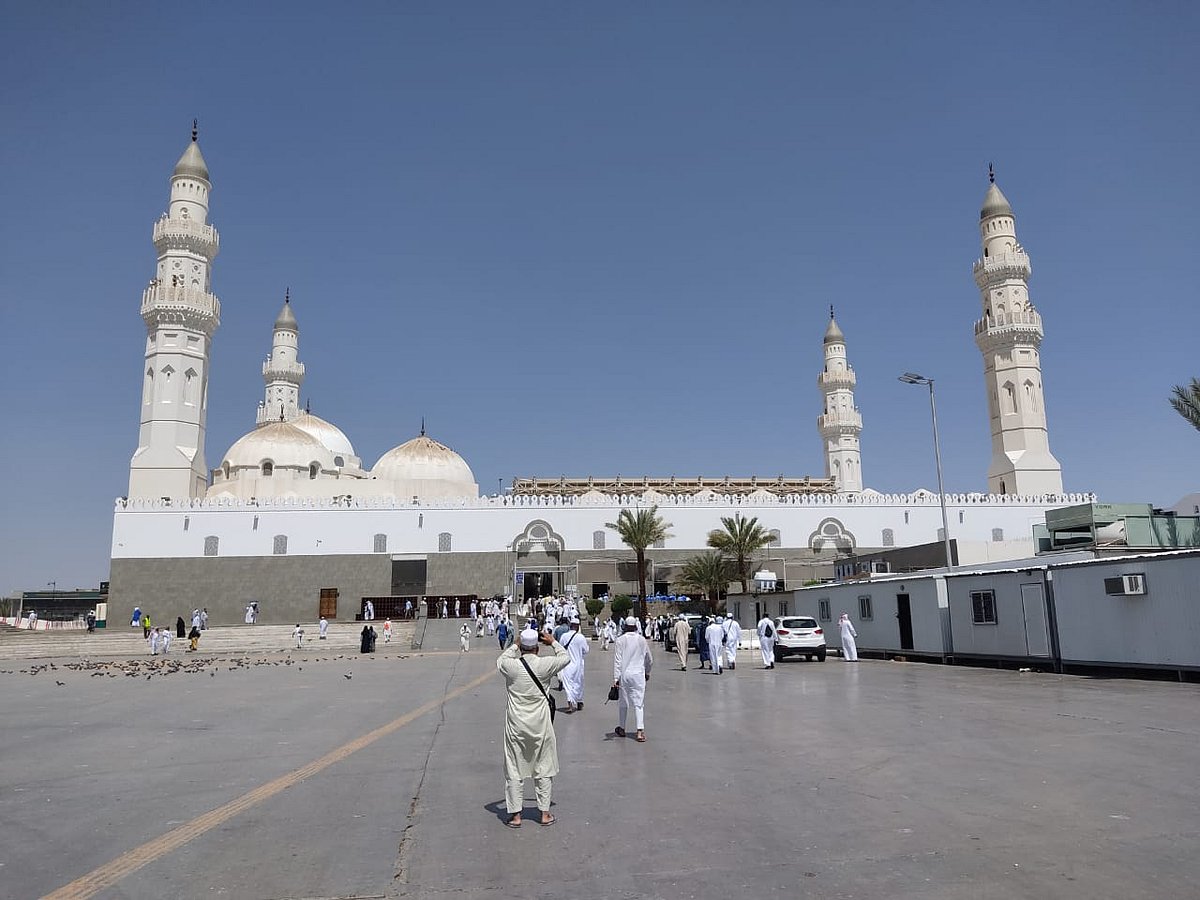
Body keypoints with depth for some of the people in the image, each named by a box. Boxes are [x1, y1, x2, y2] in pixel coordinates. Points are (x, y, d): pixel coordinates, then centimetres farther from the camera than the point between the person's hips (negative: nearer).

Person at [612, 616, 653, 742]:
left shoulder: (620, 640, -4)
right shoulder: (642, 640, 3)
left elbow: (617, 661, -9)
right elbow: (649, 660, 13)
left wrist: (616, 678, -9)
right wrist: (647, 673, 29)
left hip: (624, 675, -1)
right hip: (638, 675, 1)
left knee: (623, 702, 13)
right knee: (639, 703, 0)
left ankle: (621, 729, 26)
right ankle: (640, 731, -11)